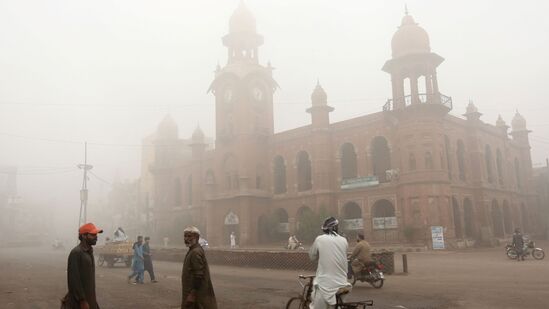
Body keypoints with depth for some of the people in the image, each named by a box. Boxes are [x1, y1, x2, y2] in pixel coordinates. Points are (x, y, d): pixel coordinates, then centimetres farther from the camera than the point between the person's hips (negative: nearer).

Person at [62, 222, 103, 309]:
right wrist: (82, 301, -22)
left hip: (89, 299, 8)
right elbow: (73, 279, -21)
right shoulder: (76, 253, -16)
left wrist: (92, 299, 17)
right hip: (79, 301, -8)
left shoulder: (89, 252, 11)